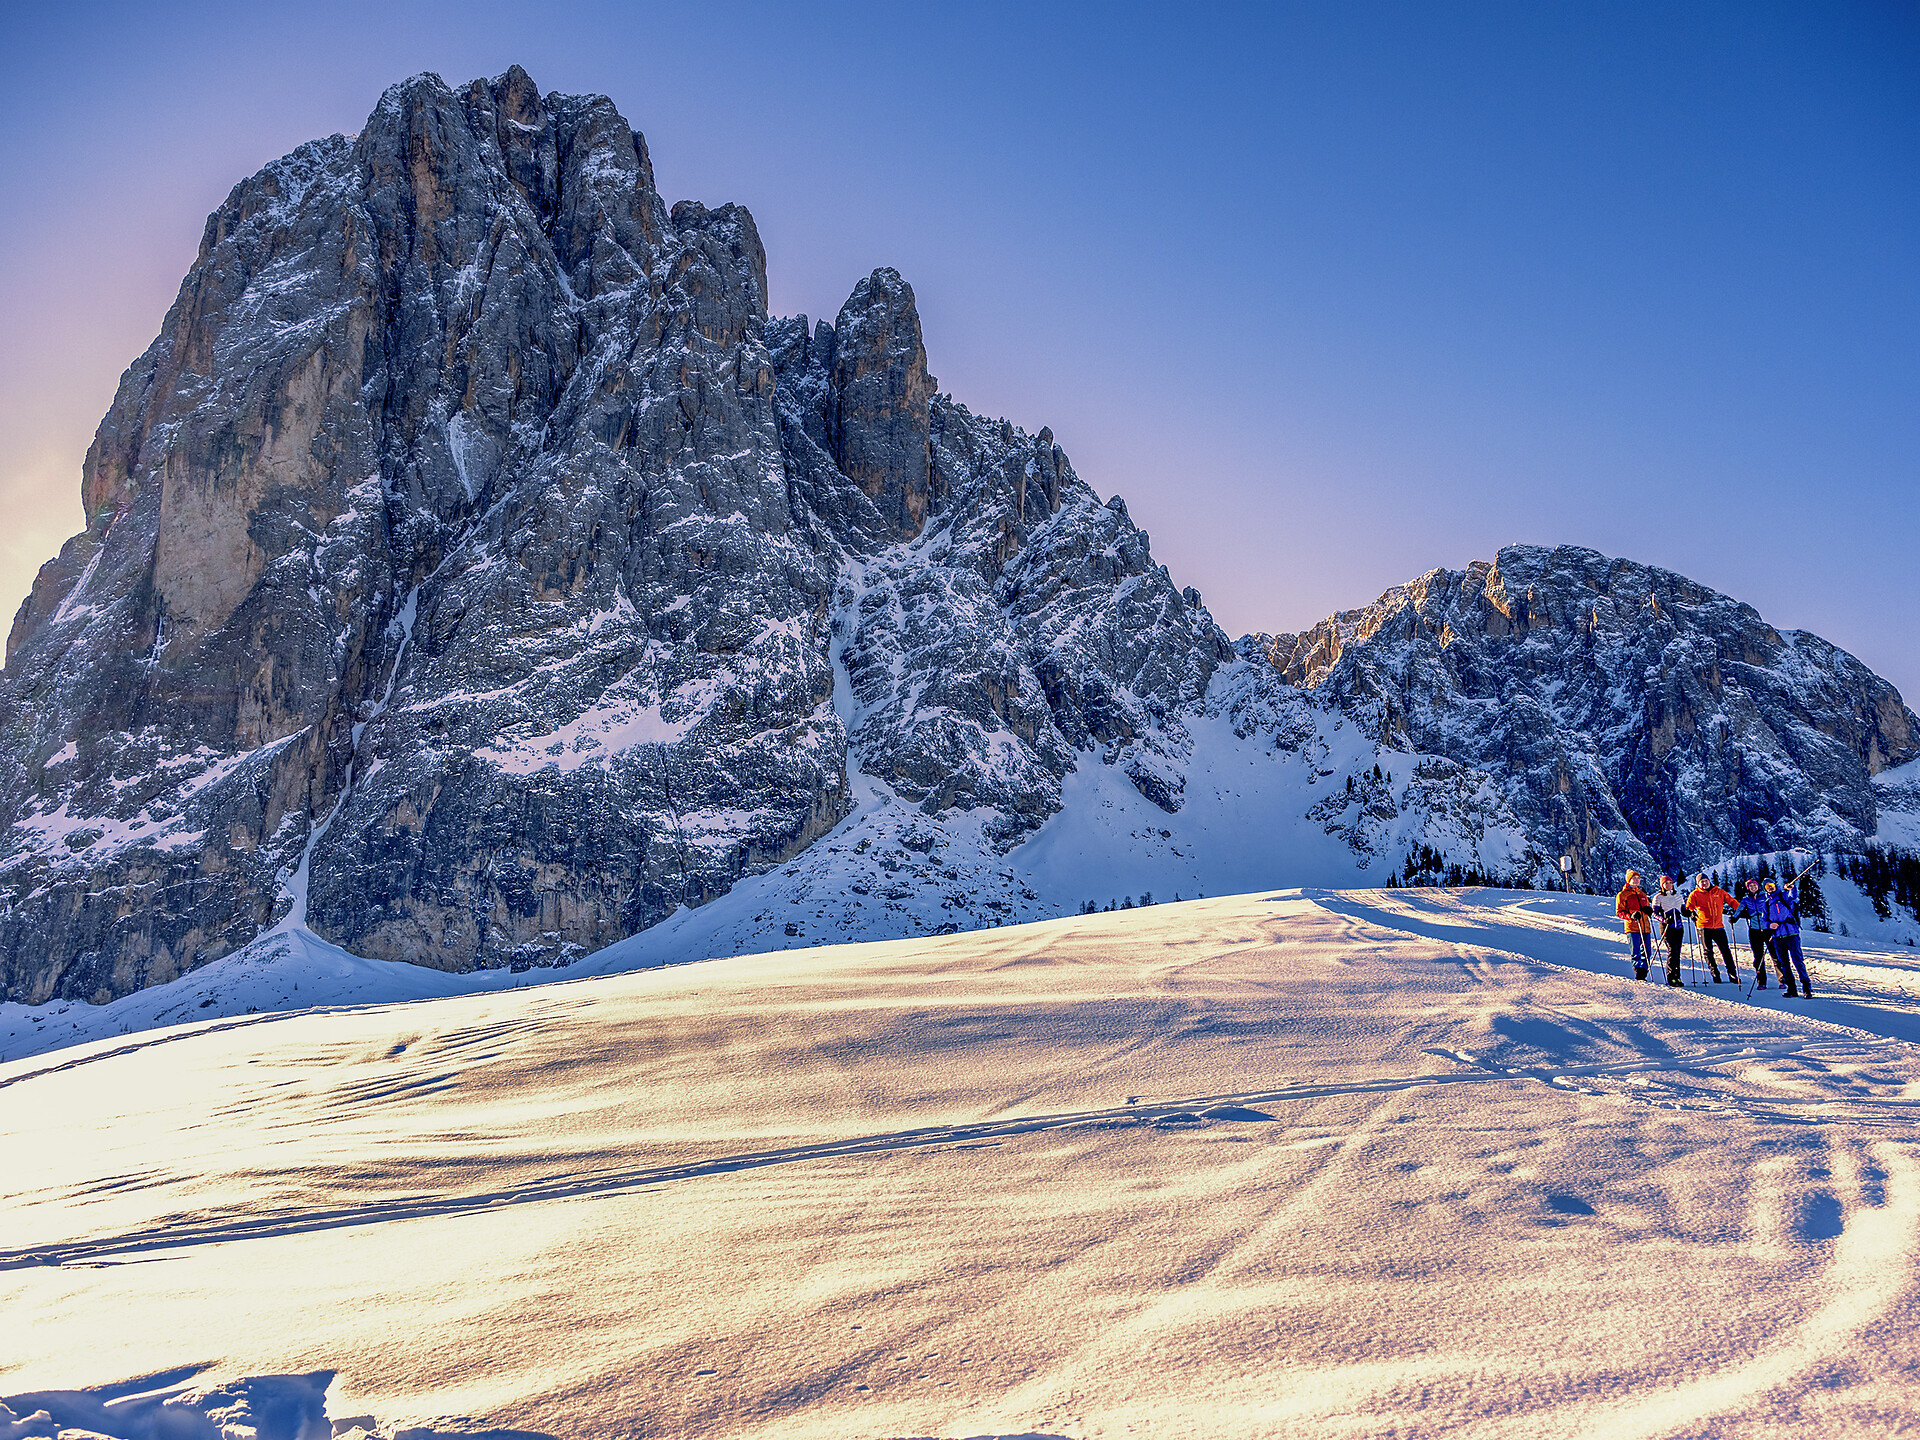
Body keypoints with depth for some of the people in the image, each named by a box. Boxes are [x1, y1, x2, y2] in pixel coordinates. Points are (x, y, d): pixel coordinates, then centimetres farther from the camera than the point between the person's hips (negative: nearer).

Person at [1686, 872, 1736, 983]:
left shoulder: (1719, 892, 9)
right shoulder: (1695, 894, 3)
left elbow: (1731, 901, 12)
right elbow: (1689, 905, -6)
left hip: (1719, 926, 1)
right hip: (1704, 927, -1)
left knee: (1726, 951, 4)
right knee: (1708, 952, 4)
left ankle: (1733, 975, 11)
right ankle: (1715, 974, 14)